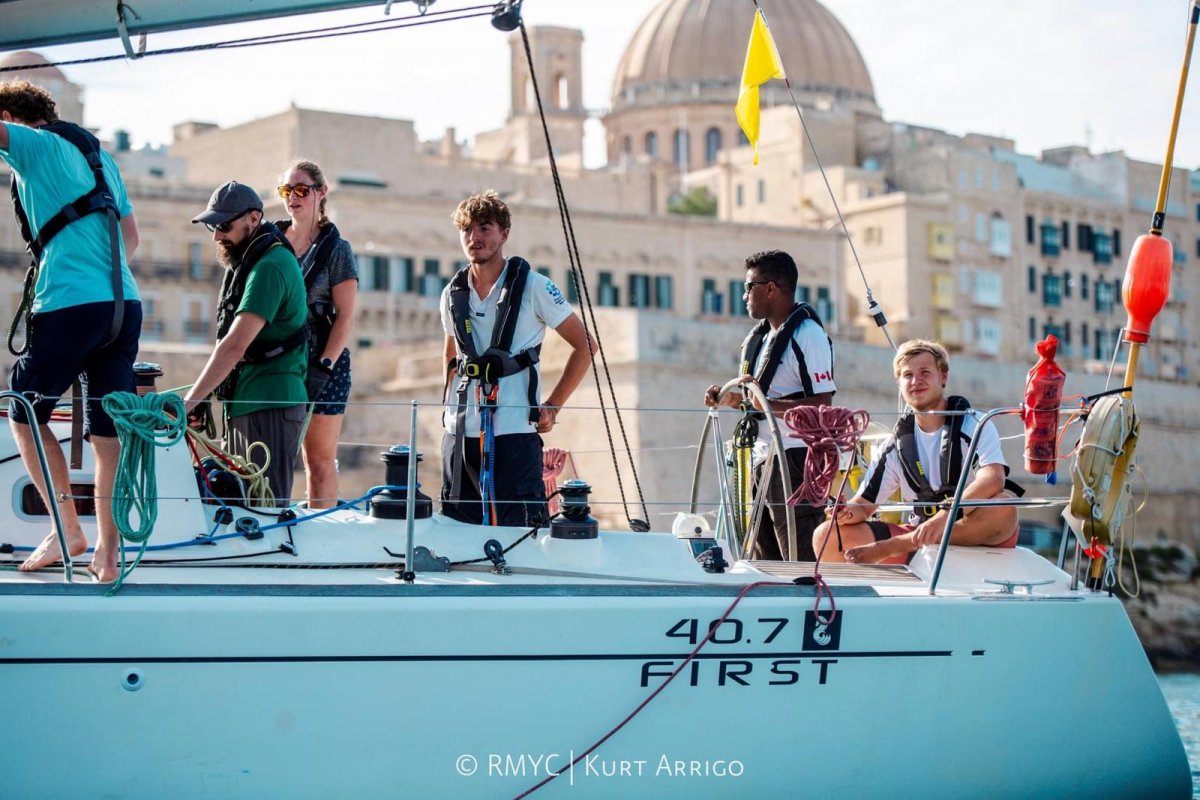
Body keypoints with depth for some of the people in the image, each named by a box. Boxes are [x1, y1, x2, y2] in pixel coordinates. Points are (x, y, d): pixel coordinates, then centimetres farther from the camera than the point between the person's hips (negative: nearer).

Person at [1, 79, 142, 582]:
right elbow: (132, 237, 27)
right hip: (126, 304, 7)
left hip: (70, 304, -7)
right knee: (109, 432, 7)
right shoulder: (97, 155, 22)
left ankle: (68, 529, 4)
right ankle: (107, 552, 5)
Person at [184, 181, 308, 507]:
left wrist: (189, 402, -28)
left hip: (270, 406, -10)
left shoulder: (271, 266, -18)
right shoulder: (246, 262, 15)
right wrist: (203, 396, 15)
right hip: (244, 404, 10)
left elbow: (235, 345, -26)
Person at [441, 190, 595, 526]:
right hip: (459, 433, 5)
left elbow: (585, 345, 1)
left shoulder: (533, 287, -2)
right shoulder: (453, 295, 11)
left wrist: (552, 407, -3)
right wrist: (450, 404, 14)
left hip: (514, 432, -5)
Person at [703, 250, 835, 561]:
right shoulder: (759, 335, 17)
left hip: (796, 462, -9)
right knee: (763, 563, 10)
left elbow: (821, 404, -19)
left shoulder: (808, 334, -11)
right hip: (762, 461, 9)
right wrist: (731, 398, 6)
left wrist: (767, 404, -27)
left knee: (802, 563, -10)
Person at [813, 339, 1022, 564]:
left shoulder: (974, 425, -6)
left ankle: (892, 546, -31)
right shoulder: (895, 445, 7)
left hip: (980, 535, -3)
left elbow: (994, 478, -25)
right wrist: (847, 512, -18)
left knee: (1003, 507, -38)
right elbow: (864, 504, 8)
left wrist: (945, 516, -40)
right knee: (828, 536, -10)